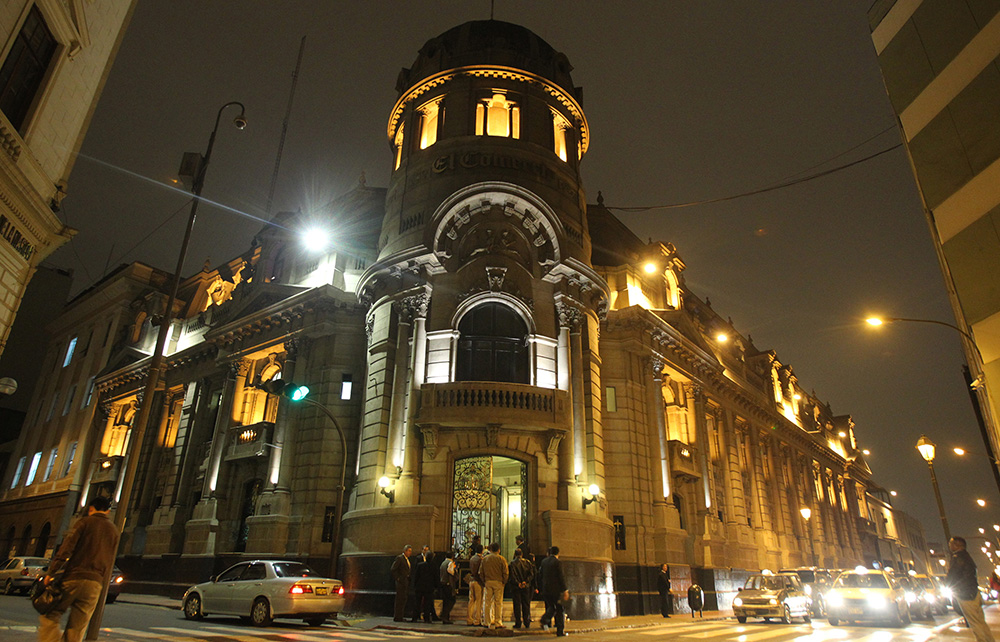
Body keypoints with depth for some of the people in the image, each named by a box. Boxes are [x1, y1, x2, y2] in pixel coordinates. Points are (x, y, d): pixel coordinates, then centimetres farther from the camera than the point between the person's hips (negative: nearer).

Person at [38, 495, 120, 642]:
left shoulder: (85, 522, 5)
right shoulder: (114, 531, 17)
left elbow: (67, 547, -7)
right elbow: (110, 563, 14)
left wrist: (51, 572, -7)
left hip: (74, 577, -4)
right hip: (95, 583, 4)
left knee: (50, 616, 5)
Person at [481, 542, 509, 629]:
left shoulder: (485, 559, 7)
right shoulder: (501, 559, -3)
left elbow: (481, 572, 8)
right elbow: (506, 572, -7)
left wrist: (484, 581, 15)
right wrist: (504, 582, 4)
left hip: (488, 582, 3)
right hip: (498, 582, -3)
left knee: (488, 602, 10)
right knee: (498, 603, 1)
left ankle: (489, 621, 13)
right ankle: (498, 623, 2)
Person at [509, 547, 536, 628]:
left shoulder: (513, 563, -7)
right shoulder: (527, 563, 4)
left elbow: (512, 576, -14)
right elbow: (531, 574, 0)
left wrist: (518, 583, -11)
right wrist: (525, 582, -7)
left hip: (516, 587, -3)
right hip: (526, 587, 3)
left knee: (517, 605, 3)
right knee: (526, 604, 11)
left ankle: (518, 623, 3)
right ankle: (526, 623, 12)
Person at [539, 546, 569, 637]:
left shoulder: (543, 561, 7)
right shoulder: (557, 562, -10)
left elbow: (541, 575, 12)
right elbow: (561, 577, -12)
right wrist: (565, 590, -8)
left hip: (545, 589, 5)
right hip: (555, 589, -5)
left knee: (551, 607, 19)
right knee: (559, 609, 6)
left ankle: (544, 619, -6)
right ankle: (560, 631, 7)